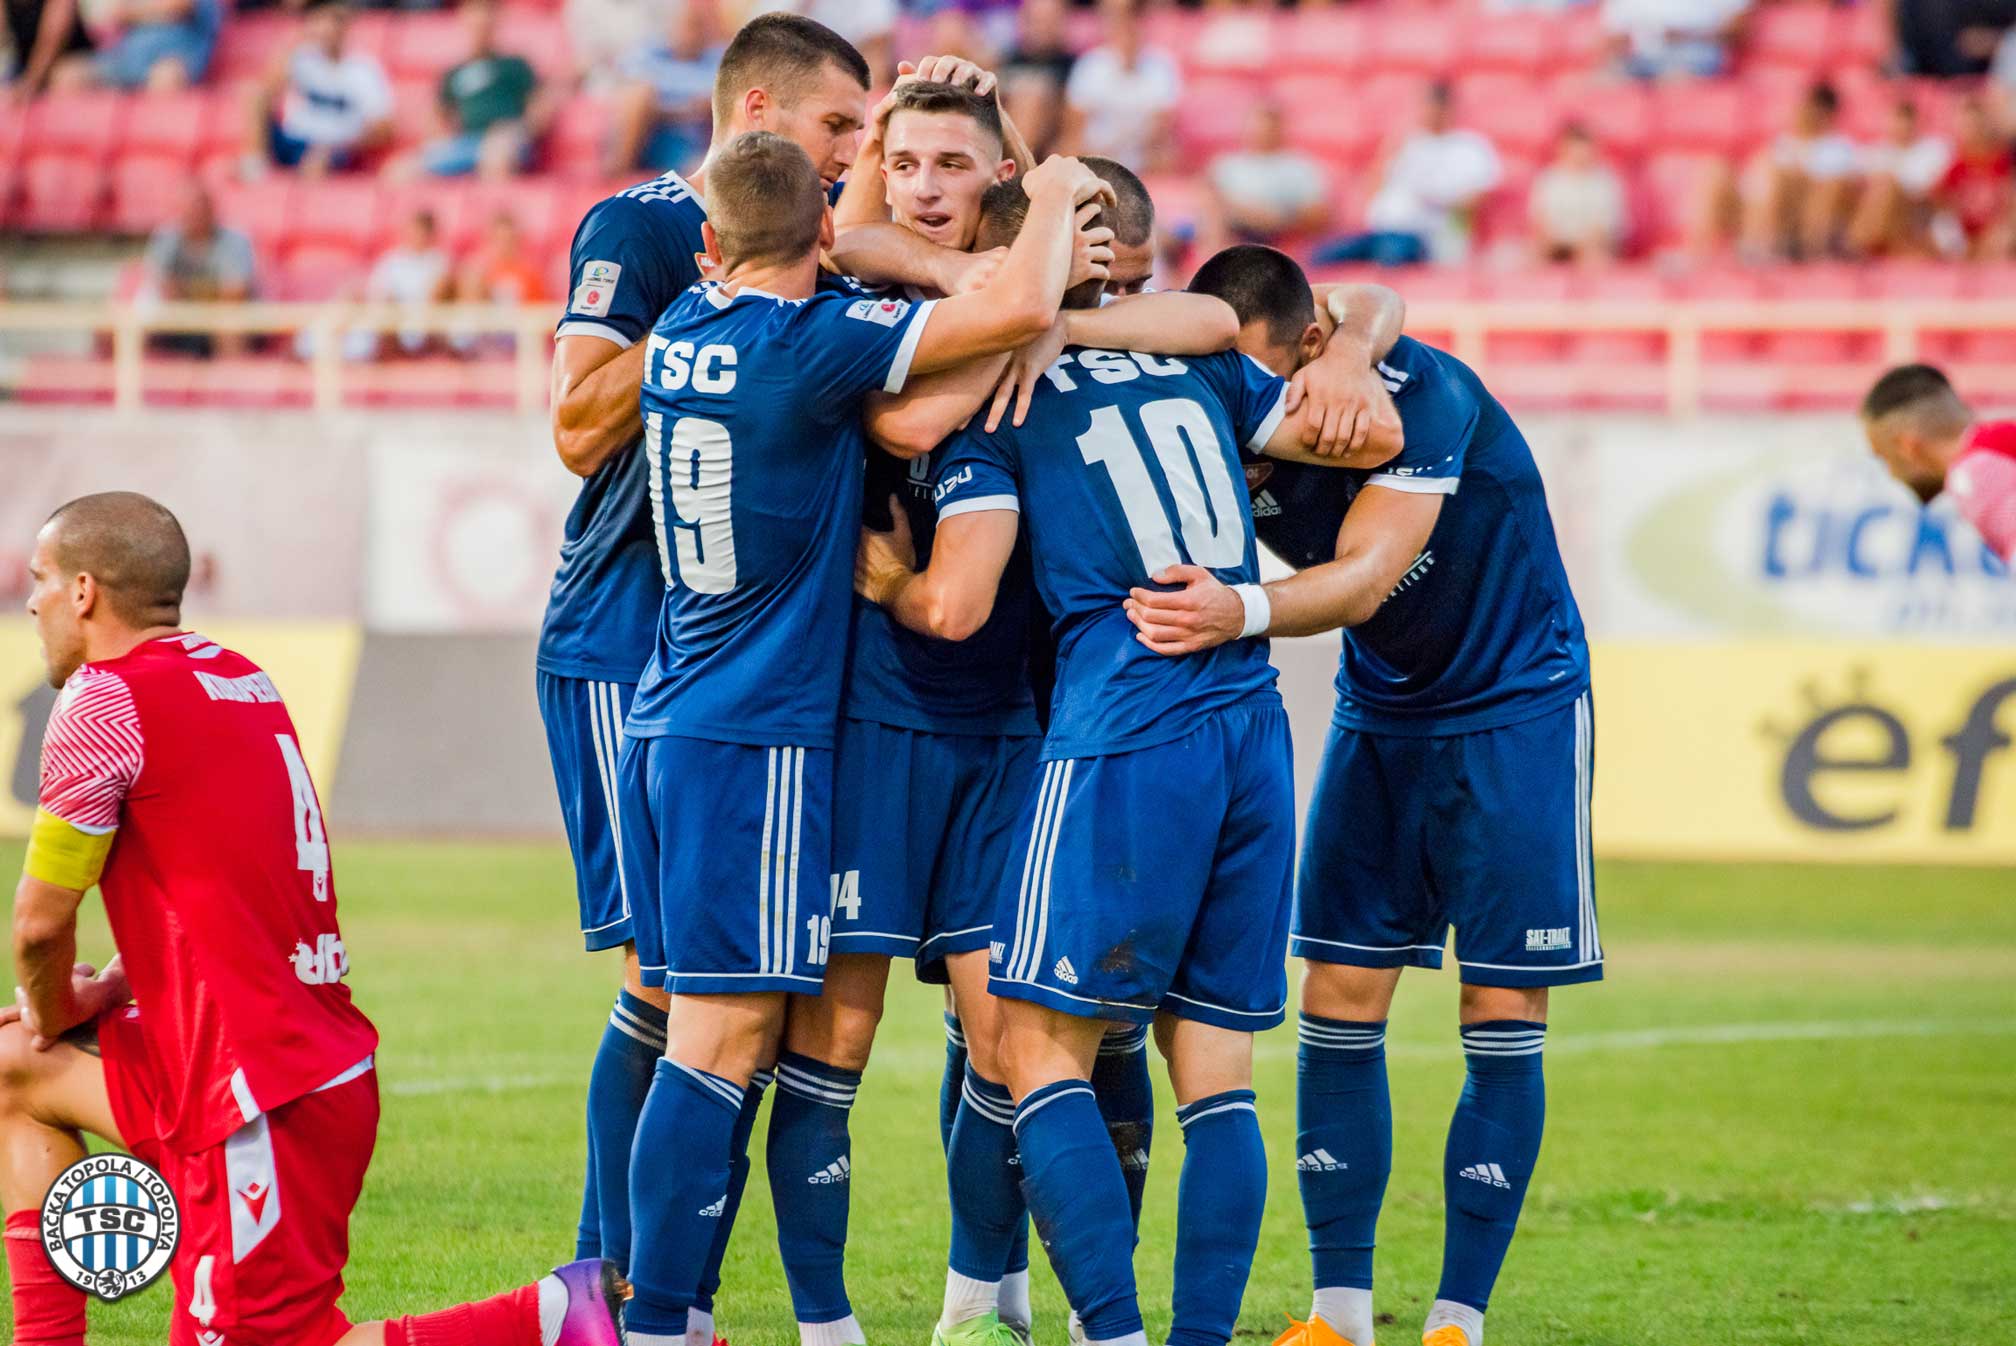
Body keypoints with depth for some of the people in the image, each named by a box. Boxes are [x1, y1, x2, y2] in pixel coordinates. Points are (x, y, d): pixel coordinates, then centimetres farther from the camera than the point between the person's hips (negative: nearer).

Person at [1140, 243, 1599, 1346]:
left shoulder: (1423, 394, -28)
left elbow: (1364, 579, -37)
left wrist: (1240, 613, -54)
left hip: (1514, 706, -5)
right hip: (1379, 712, 5)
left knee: (1502, 1016, -6)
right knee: (1338, 1003, -3)